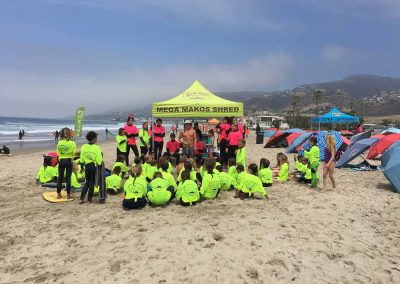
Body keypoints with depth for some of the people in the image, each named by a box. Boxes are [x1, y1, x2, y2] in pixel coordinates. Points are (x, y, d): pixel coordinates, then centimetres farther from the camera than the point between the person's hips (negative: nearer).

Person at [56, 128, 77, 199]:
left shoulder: (59, 143, 0)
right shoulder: (72, 143, -11)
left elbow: (58, 153, 2)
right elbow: (74, 152, -13)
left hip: (61, 161, 3)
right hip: (68, 160, -3)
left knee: (60, 177, 12)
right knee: (68, 178, 3)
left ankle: (58, 194, 20)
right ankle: (68, 194, 8)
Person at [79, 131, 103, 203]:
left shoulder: (83, 147, 0)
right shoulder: (96, 147, -12)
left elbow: (82, 159, 6)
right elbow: (99, 160, -14)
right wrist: (101, 155, 2)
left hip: (87, 166, 4)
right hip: (94, 166, -3)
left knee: (87, 182, 17)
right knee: (92, 183, 7)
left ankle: (82, 198, 11)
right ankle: (89, 199, 13)